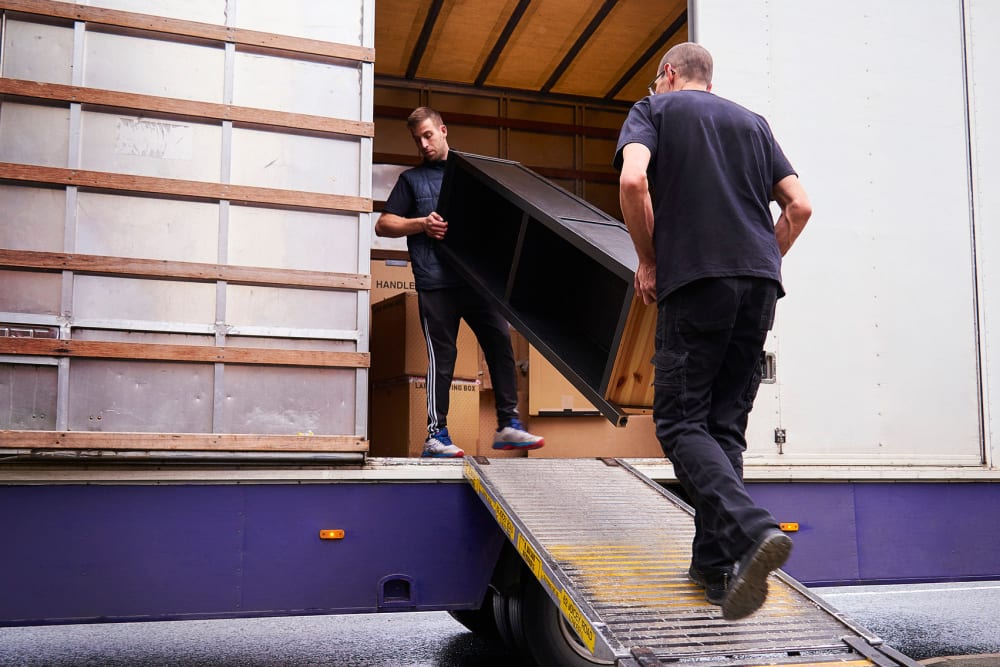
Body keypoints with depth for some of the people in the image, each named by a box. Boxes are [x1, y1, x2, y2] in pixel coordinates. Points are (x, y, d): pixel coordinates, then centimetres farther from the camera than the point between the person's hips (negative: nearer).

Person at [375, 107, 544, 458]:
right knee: (441, 357, -3)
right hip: (436, 282, -3)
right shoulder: (412, 179, 13)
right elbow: (383, 225, 8)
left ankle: (508, 425, 6)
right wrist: (422, 224, -9)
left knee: (501, 343, -2)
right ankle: (436, 435, 3)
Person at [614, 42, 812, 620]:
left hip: (694, 281, -5)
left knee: (682, 423, -2)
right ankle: (715, 563, 10)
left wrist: (648, 262, 1)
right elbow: (800, 206, 13)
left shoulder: (655, 109, 10)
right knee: (726, 425, 10)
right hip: (761, 283, 5)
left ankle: (752, 530, -24)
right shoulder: (751, 121, 23)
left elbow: (633, 180, -10)